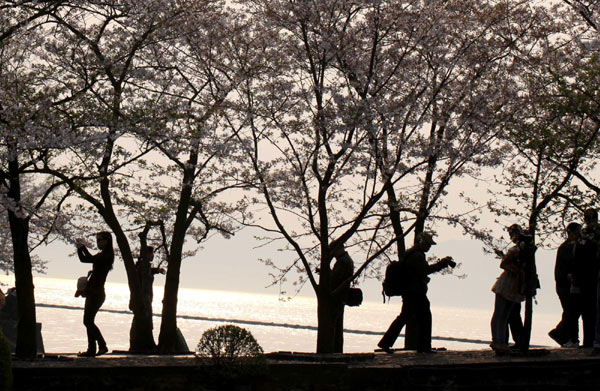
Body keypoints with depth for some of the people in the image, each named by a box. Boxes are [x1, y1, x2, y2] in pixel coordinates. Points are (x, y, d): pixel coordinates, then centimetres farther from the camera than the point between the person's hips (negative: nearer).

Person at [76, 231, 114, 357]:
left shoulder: (107, 255, -10)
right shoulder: (101, 255, 18)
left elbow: (91, 259, -23)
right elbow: (84, 259, 20)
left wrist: (82, 247, -13)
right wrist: (79, 248, 6)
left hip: (96, 293, -9)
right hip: (93, 292, 9)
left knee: (88, 321, -11)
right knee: (88, 321, 10)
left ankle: (92, 349, -10)